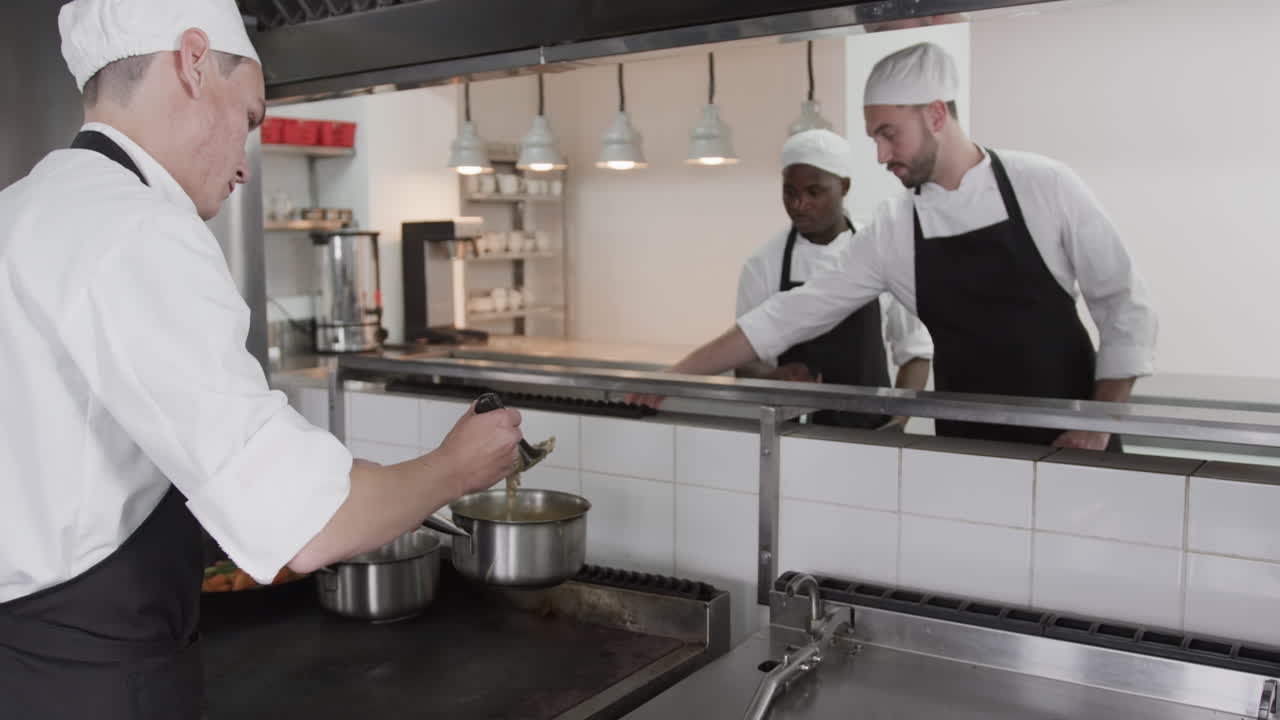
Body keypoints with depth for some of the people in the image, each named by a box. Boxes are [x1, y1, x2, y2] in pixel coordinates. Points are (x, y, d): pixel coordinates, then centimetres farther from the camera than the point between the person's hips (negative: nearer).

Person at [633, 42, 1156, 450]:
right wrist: (680, 374, -7)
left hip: (1070, 444, -2)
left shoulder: (1045, 187, -10)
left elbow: (1124, 305, -5)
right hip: (969, 450, 2)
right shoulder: (891, 231, -4)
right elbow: (795, 313, -3)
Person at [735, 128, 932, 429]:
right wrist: (774, 377, -18)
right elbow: (746, 361, 2)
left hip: (871, 428, 1)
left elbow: (914, 349, 9)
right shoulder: (762, 265, -1)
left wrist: (898, 420, -3)